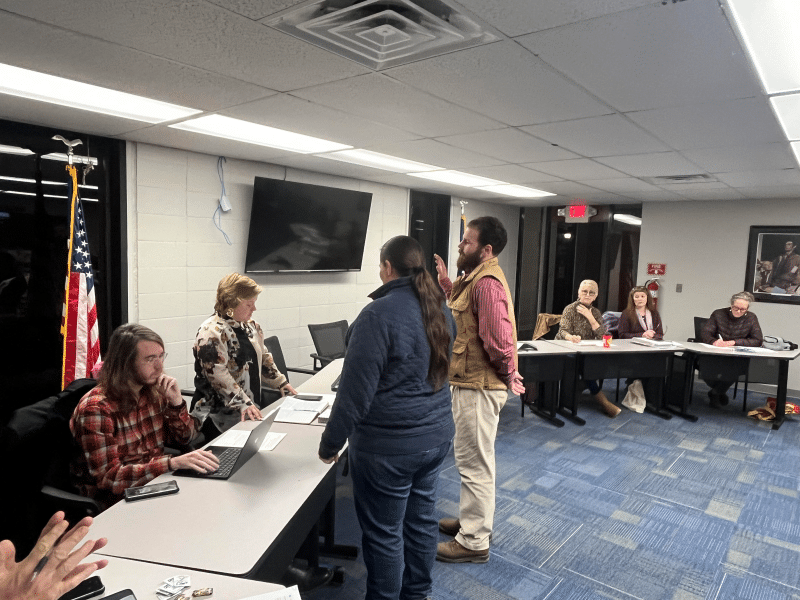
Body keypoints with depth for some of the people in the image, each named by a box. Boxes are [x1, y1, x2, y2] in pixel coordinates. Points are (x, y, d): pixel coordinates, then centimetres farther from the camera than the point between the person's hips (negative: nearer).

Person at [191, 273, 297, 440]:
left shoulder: (250, 325, 12)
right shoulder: (212, 332, -15)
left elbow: (263, 357, 24)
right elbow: (217, 374, -23)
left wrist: (281, 382, 18)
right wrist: (243, 404, -27)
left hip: (251, 409, 8)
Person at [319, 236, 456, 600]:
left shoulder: (379, 314, -20)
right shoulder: (440, 310, 4)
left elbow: (355, 390, -20)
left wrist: (330, 443, -11)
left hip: (389, 445, -8)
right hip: (436, 434, 8)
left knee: (383, 533, 9)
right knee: (421, 519, 21)